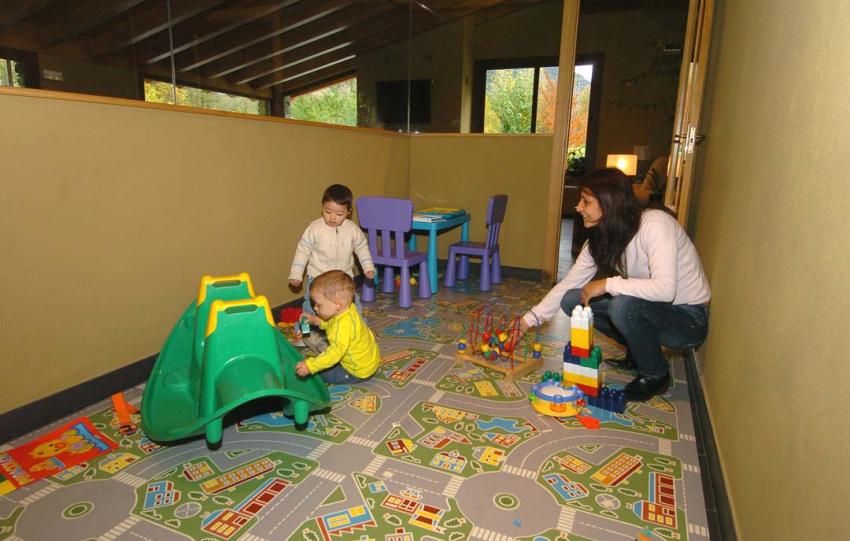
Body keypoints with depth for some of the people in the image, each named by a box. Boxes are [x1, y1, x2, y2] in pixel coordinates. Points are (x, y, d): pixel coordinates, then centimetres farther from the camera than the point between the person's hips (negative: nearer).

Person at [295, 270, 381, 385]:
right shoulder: (346, 310, -7)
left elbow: (336, 352, -44)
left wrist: (310, 366, -47)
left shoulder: (345, 324, -37)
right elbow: (331, 324, 15)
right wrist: (316, 321, -1)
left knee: (320, 372, -7)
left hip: (360, 372, -10)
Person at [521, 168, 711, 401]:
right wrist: (529, 319, -4)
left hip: (688, 318, -7)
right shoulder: (599, 240, -4)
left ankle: (656, 375, -6)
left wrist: (607, 284, -29)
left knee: (623, 305, -35)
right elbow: (568, 284, 0)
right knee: (572, 300, -5)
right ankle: (638, 352, 12)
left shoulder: (655, 223, -27)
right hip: (647, 308, 7)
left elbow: (665, 289, -37)